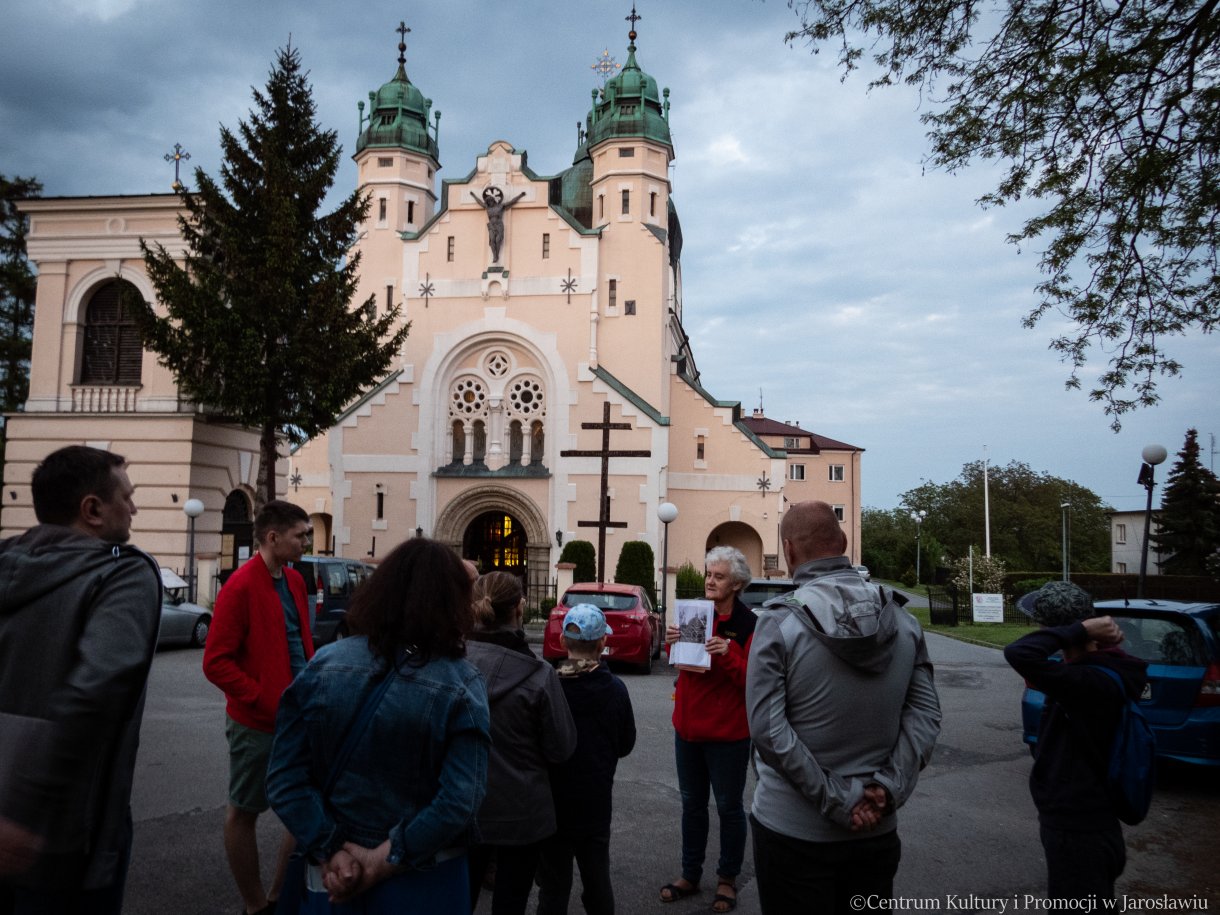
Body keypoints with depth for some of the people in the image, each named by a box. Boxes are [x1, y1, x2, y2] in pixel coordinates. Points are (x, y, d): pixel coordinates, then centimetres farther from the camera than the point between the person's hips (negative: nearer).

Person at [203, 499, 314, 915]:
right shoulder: (241, 587, -15)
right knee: (244, 812, 11)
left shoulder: (294, 580, 7)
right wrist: (268, 703, -19)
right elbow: (216, 662, -17)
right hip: (256, 723, -8)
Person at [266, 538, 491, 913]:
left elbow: (284, 778, -10)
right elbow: (459, 802, -23)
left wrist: (330, 852, -11)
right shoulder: (461, 685, -15)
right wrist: (384, 860, -15)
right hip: (422, 881, -2)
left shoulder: (324, 665, -7)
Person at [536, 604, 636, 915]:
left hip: (552, 803, -1)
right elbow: (625, 745, 2)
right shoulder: (614, 689, -11)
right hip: (596, 803, 1)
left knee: (554, 888, 11)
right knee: (597, 882, 18)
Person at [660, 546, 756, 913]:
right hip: (688, 726, 6)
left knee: (728, 807, 10)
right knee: (692, 804, 17)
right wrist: (673, 644, -8)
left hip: (727, 733, -5)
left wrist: (729, 654, -30)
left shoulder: (749, 625, -14)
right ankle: (690, 875, 32)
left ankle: (727, 879, 27)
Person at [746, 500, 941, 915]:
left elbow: (767, 729, -19)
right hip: (877, 830, 4)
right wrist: (889, 787, -9)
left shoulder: (779, 621, -15)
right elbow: (925, 714, -4)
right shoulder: (903, 619, -1)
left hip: (793, 830, -4)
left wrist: (838, 801, -15)